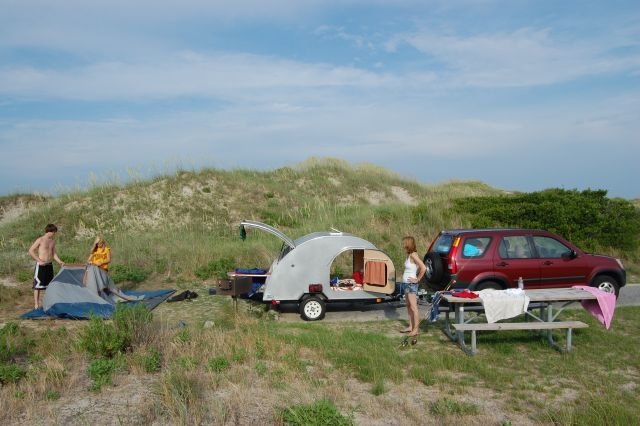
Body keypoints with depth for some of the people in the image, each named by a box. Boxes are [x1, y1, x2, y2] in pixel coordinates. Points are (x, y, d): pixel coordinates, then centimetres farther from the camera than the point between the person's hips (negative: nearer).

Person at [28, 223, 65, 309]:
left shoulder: (52, 241, 11)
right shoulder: (40, 240, -9)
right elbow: (30, 251, -10)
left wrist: (60, 262, 3)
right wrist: (39, 260, -16)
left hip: (50, 265, 7)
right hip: (40, 265, -7)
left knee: (50, 285, 10)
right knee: (38, 285, -2)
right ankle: (36, 304, 1)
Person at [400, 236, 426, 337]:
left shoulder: (413, 255, -17)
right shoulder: (409, 255, 9)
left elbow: (423, 268, -25)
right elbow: (419, 267, 22)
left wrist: (417, 279, -17)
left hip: (411, 284, -10)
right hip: (406, 283, 10)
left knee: (413, 307, -6)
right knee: (409, 306, 15)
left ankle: (415, 329, -3)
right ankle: (411, 327, 24)